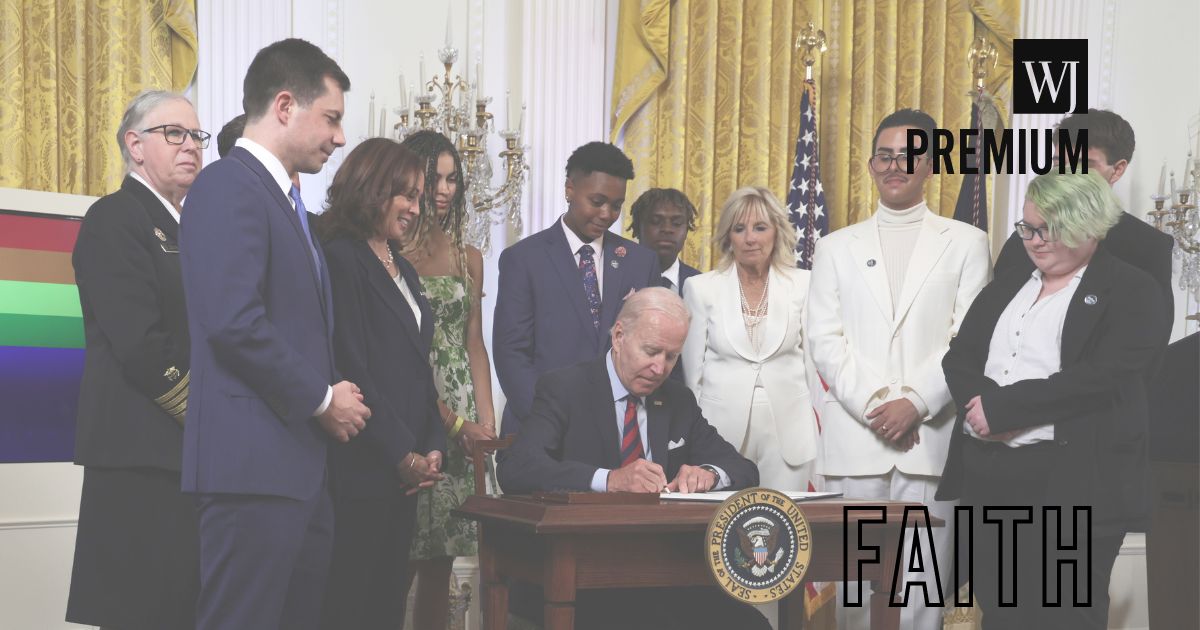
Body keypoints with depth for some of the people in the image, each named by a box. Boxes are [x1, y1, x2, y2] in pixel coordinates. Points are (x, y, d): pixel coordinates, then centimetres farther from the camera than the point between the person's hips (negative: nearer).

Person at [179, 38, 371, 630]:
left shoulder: (287, 201, 21)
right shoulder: (229, 187, -10)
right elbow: (234, 321, -21)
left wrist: (332, 396, 7)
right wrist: (321, 400, -11)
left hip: (299, 464, 10)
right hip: (252, 463, -10)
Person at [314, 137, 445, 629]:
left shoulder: (402, 270, 18)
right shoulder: (341, 259, -9)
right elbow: (350, 370, -15)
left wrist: (432, 447, 4)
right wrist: (403, 454, -13)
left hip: (404, 467, 8)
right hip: (362, 466, -8)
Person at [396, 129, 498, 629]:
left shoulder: (468, 258, 15)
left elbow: (474, 345, 15)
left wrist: (486, 421, 4)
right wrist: (453, 422, -14)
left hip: (463, 420, 5)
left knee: (441, 567, 6)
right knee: (400, 564, -6)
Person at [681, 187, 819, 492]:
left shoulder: (803, 284, 5)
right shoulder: (701, 288, 5)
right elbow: (692, 369, 8)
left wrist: (821, 429, 6)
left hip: (788, 432, 0)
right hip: (722, 429, 0)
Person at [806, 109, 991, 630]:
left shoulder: (965, 243, 11)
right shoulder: (837, 248, 15)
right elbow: (825, 341, 5)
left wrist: (914, 403, -11)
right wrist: (875, 404, -9)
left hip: (931, 438, -1)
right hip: (853, 439, 1)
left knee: (922, 585, -2)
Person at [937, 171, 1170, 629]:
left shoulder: (1132, 292, -2)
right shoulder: (1007, 286, 18)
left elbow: (1101, 378, -16)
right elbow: (959, 357, 10)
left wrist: (1002, 408, -16)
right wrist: (982, 403, -13)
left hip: (1072, 484, -6)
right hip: (987, 476, 6)